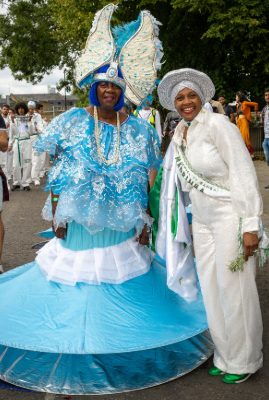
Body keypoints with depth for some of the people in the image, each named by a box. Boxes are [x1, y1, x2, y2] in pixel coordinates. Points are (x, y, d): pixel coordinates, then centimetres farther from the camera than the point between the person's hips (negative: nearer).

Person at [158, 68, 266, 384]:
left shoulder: (217, 124, -14)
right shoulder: (179, 135, 8)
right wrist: (193, 221, 16)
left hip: (230, 217, -7)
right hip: (202, 221, 7)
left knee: (234, 290, 3)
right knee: (211, 291, 14)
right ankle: (225, 356, 32)